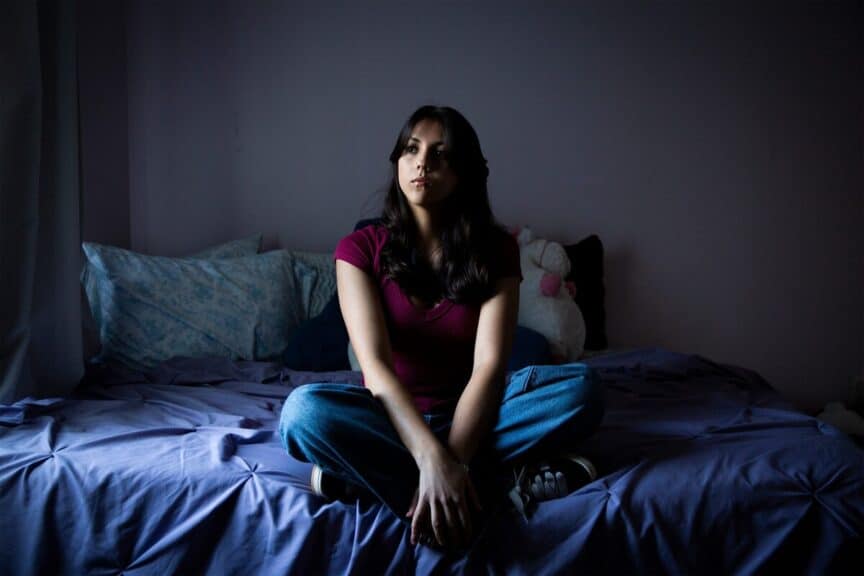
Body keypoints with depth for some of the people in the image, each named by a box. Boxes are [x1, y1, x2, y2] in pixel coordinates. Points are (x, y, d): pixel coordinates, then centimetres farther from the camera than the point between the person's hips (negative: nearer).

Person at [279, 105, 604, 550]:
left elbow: (489, 365, -18)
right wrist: (433, 460, -37)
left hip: (469, 412, 2)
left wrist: (452, 462, -35)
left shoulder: (495, 249, -6)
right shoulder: (360, 248, -8)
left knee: (581, 389, -26)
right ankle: (495, 477, -29)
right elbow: (375, 364, -21)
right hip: (392, 416, -1)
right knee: (303, 410, -33)